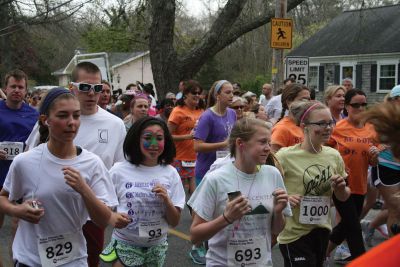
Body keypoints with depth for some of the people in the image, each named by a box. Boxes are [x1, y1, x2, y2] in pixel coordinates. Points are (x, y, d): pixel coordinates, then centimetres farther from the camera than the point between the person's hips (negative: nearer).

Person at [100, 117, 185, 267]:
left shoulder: (170, 173, -4)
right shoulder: (119, 171, -11)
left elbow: (175, 222, -2)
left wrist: (167, 201, -18)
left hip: (157, 247, 3)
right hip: (125, 245, -2)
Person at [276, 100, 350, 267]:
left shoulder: (334, 155, 0)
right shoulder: (285, 156, -16)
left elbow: (343, 197, 11)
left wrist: (341, 188, -10)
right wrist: (284, 199, -26)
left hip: (323, 231, 6)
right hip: (294, 234, -5)